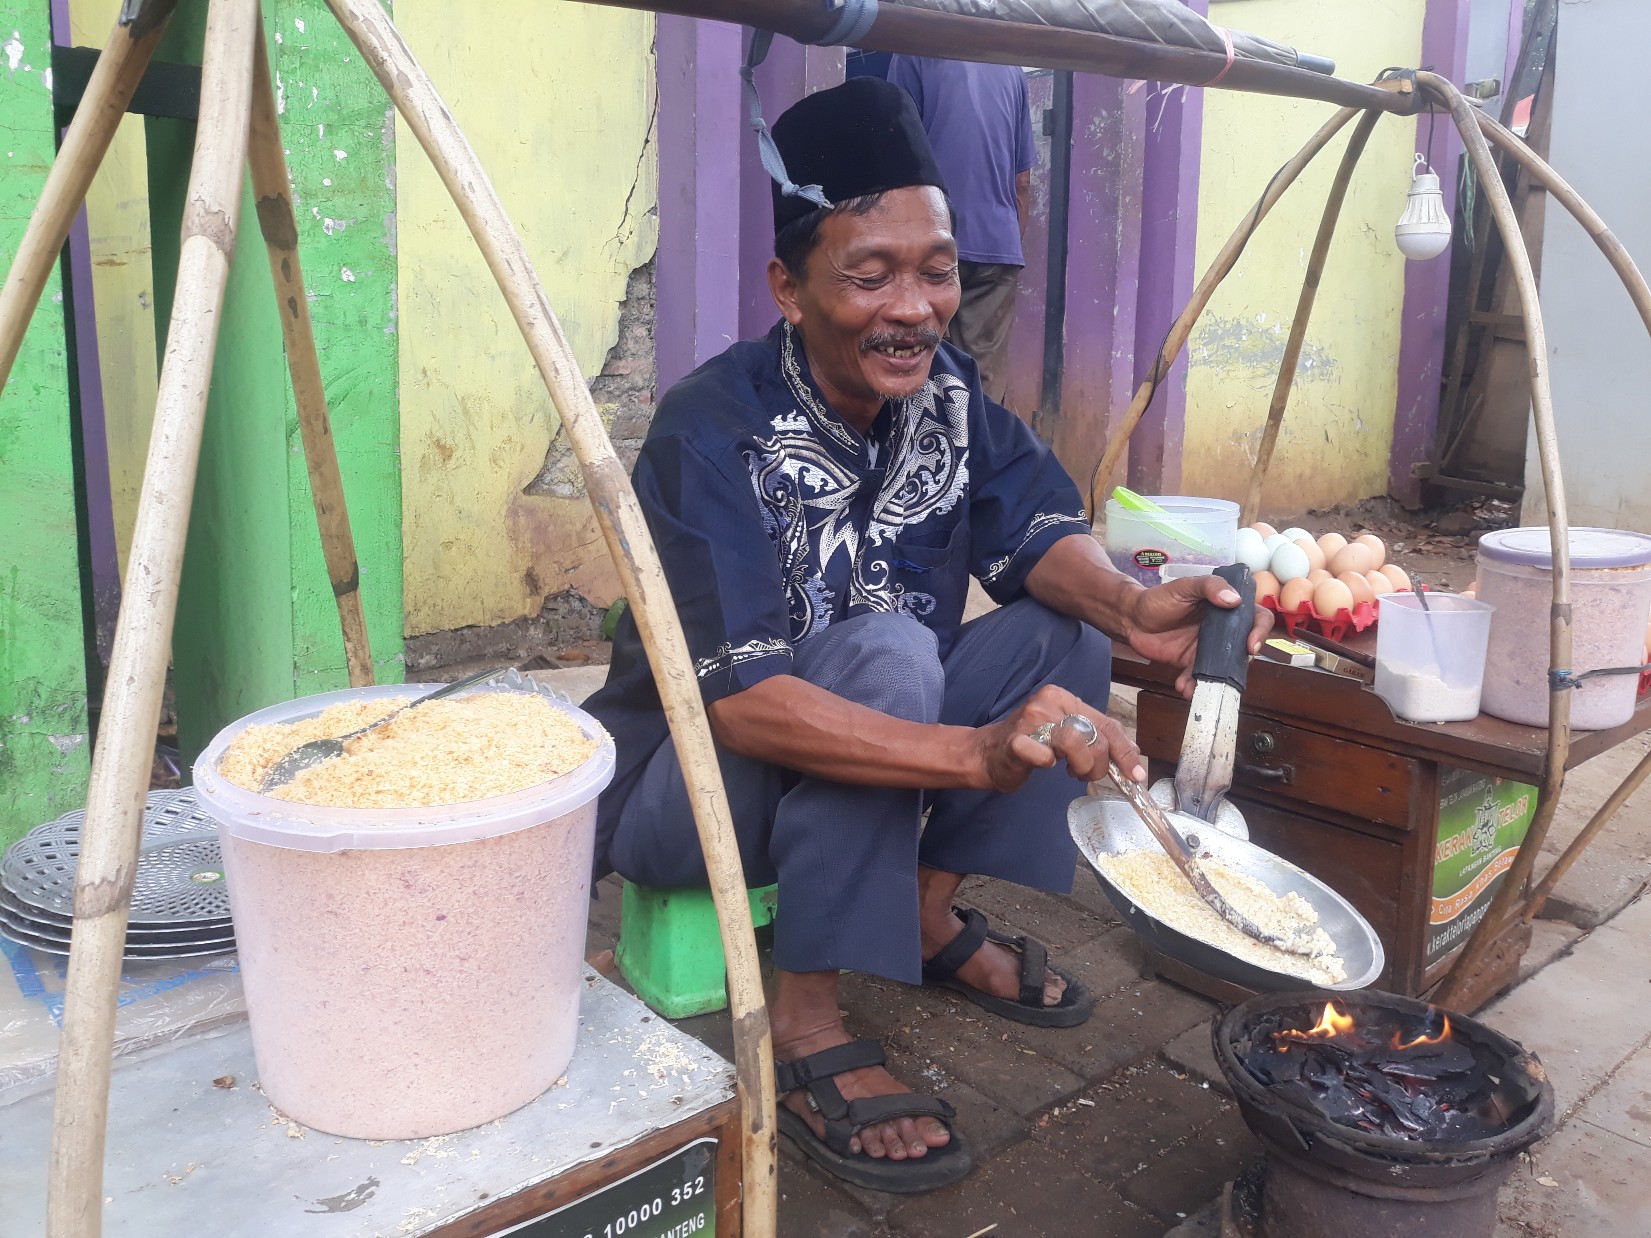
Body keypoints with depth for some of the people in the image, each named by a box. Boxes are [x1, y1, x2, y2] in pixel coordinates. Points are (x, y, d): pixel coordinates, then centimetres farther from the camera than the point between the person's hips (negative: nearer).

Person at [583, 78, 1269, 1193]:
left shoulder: (946, 390, -6)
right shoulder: (715, 431, -27)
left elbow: (1034, 531, -9)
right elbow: (735, 699, -36)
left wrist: (1129, 604, -33)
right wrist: (981, 752, -47)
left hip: (834, 764, 7)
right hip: (675, 783, -6)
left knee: (1067, 629, -7)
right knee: (885, 652, -32)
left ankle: (932, 914, 5)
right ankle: (805, 1021, -19)